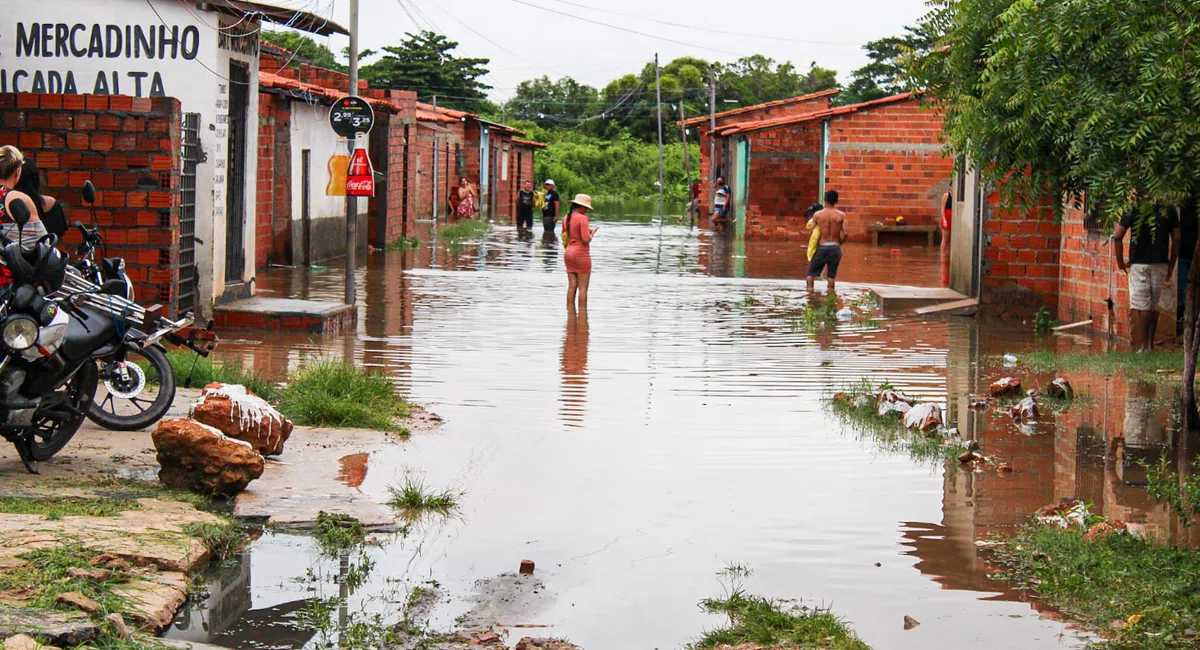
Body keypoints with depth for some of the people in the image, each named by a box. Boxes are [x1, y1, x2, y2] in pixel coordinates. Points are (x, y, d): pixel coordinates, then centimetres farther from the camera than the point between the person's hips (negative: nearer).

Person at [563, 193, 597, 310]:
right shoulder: (582, 218, -15)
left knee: (571, 286, 9)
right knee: (583, 288, -1)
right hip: (581, 254, -7)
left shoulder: (567, 218, 9)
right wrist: (592, 233, -2)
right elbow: (586, 239, -20)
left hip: (568, 253, 7)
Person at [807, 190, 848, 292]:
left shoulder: (817, 215, -3)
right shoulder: (841, 215, -3)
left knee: (812, 271, 12)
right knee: (832, 274, 9)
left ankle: (810, 289, 5)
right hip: (835, 247, 1)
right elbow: (844, 233, -7)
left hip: (822, 247, -1)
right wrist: (839, 243, 10)